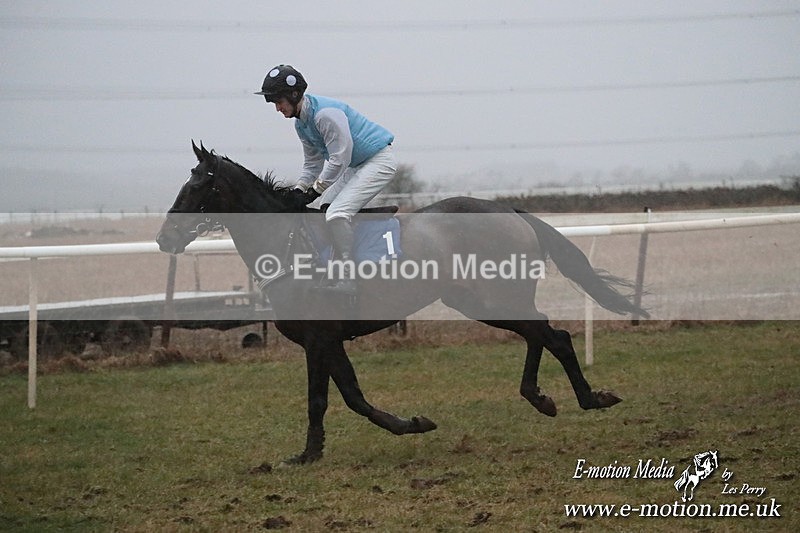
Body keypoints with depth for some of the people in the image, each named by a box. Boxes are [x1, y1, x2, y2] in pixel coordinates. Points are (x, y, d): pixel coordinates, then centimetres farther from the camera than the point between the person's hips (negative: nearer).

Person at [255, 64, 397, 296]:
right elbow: (313, 163, 15)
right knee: (324, 210, 15)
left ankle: (347, 279, -19)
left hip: (379, 161, -11)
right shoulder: (301, 124, 6)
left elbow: (339, 159, -24)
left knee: (337, 213, -22)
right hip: (355, 166, 11)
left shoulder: (326, 114, -25)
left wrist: (314, 190, -17)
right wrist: (298, 190, 0)